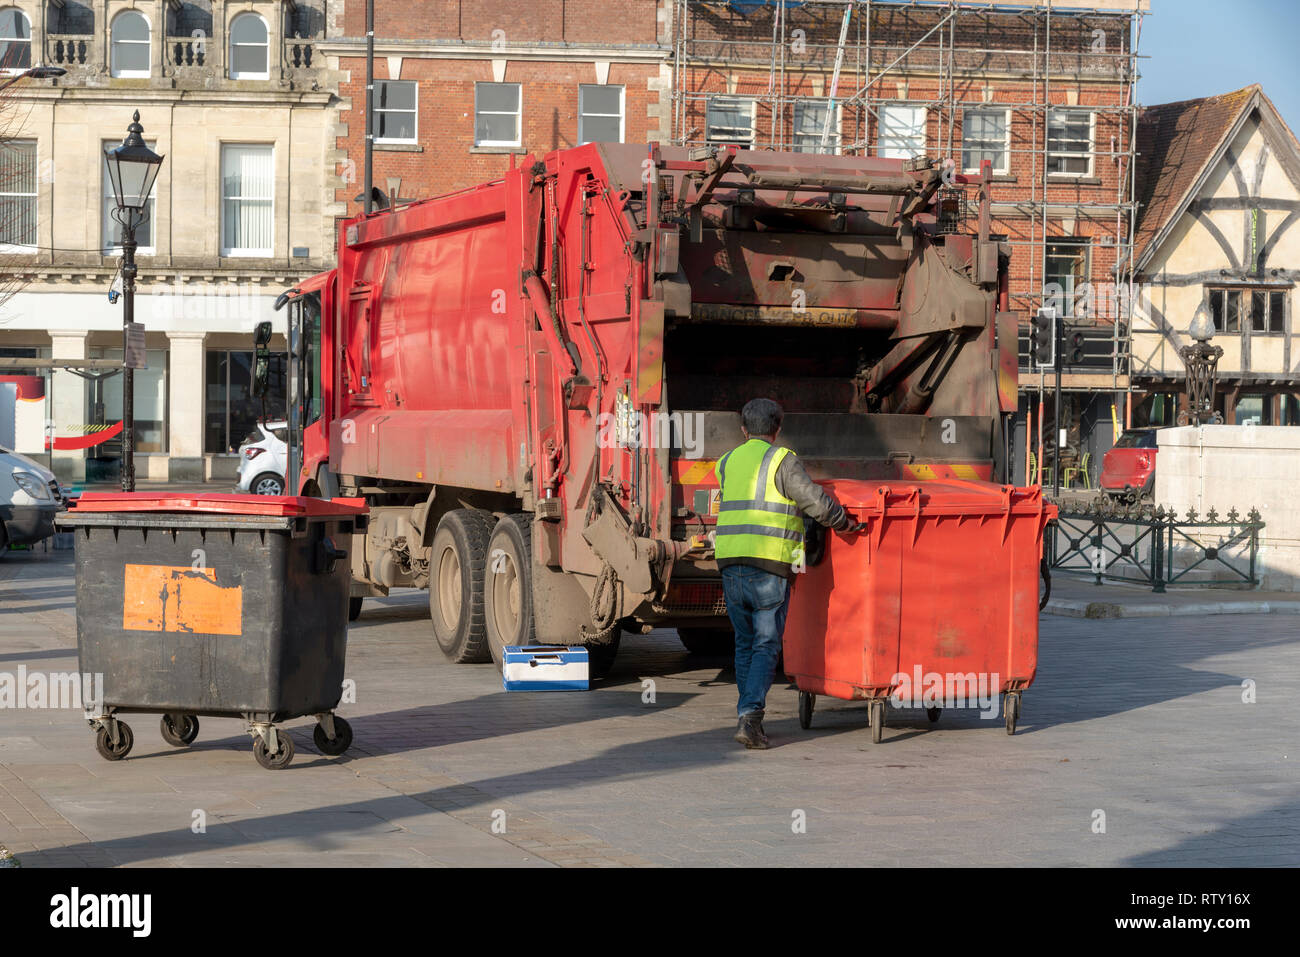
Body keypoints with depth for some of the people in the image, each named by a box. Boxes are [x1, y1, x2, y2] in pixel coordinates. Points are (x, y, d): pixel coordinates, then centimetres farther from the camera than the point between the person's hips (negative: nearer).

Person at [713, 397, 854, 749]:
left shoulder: (726, 463, 15)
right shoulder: (782, 461, -3)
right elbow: (816, 502, -9)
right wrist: (845, 522, 8)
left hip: (730, 563, 5)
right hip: (769, 568, -5)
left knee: (745, 643, 16)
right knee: (766, 645, -2)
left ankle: (748, 718, 17)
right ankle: (750, 717, -16)